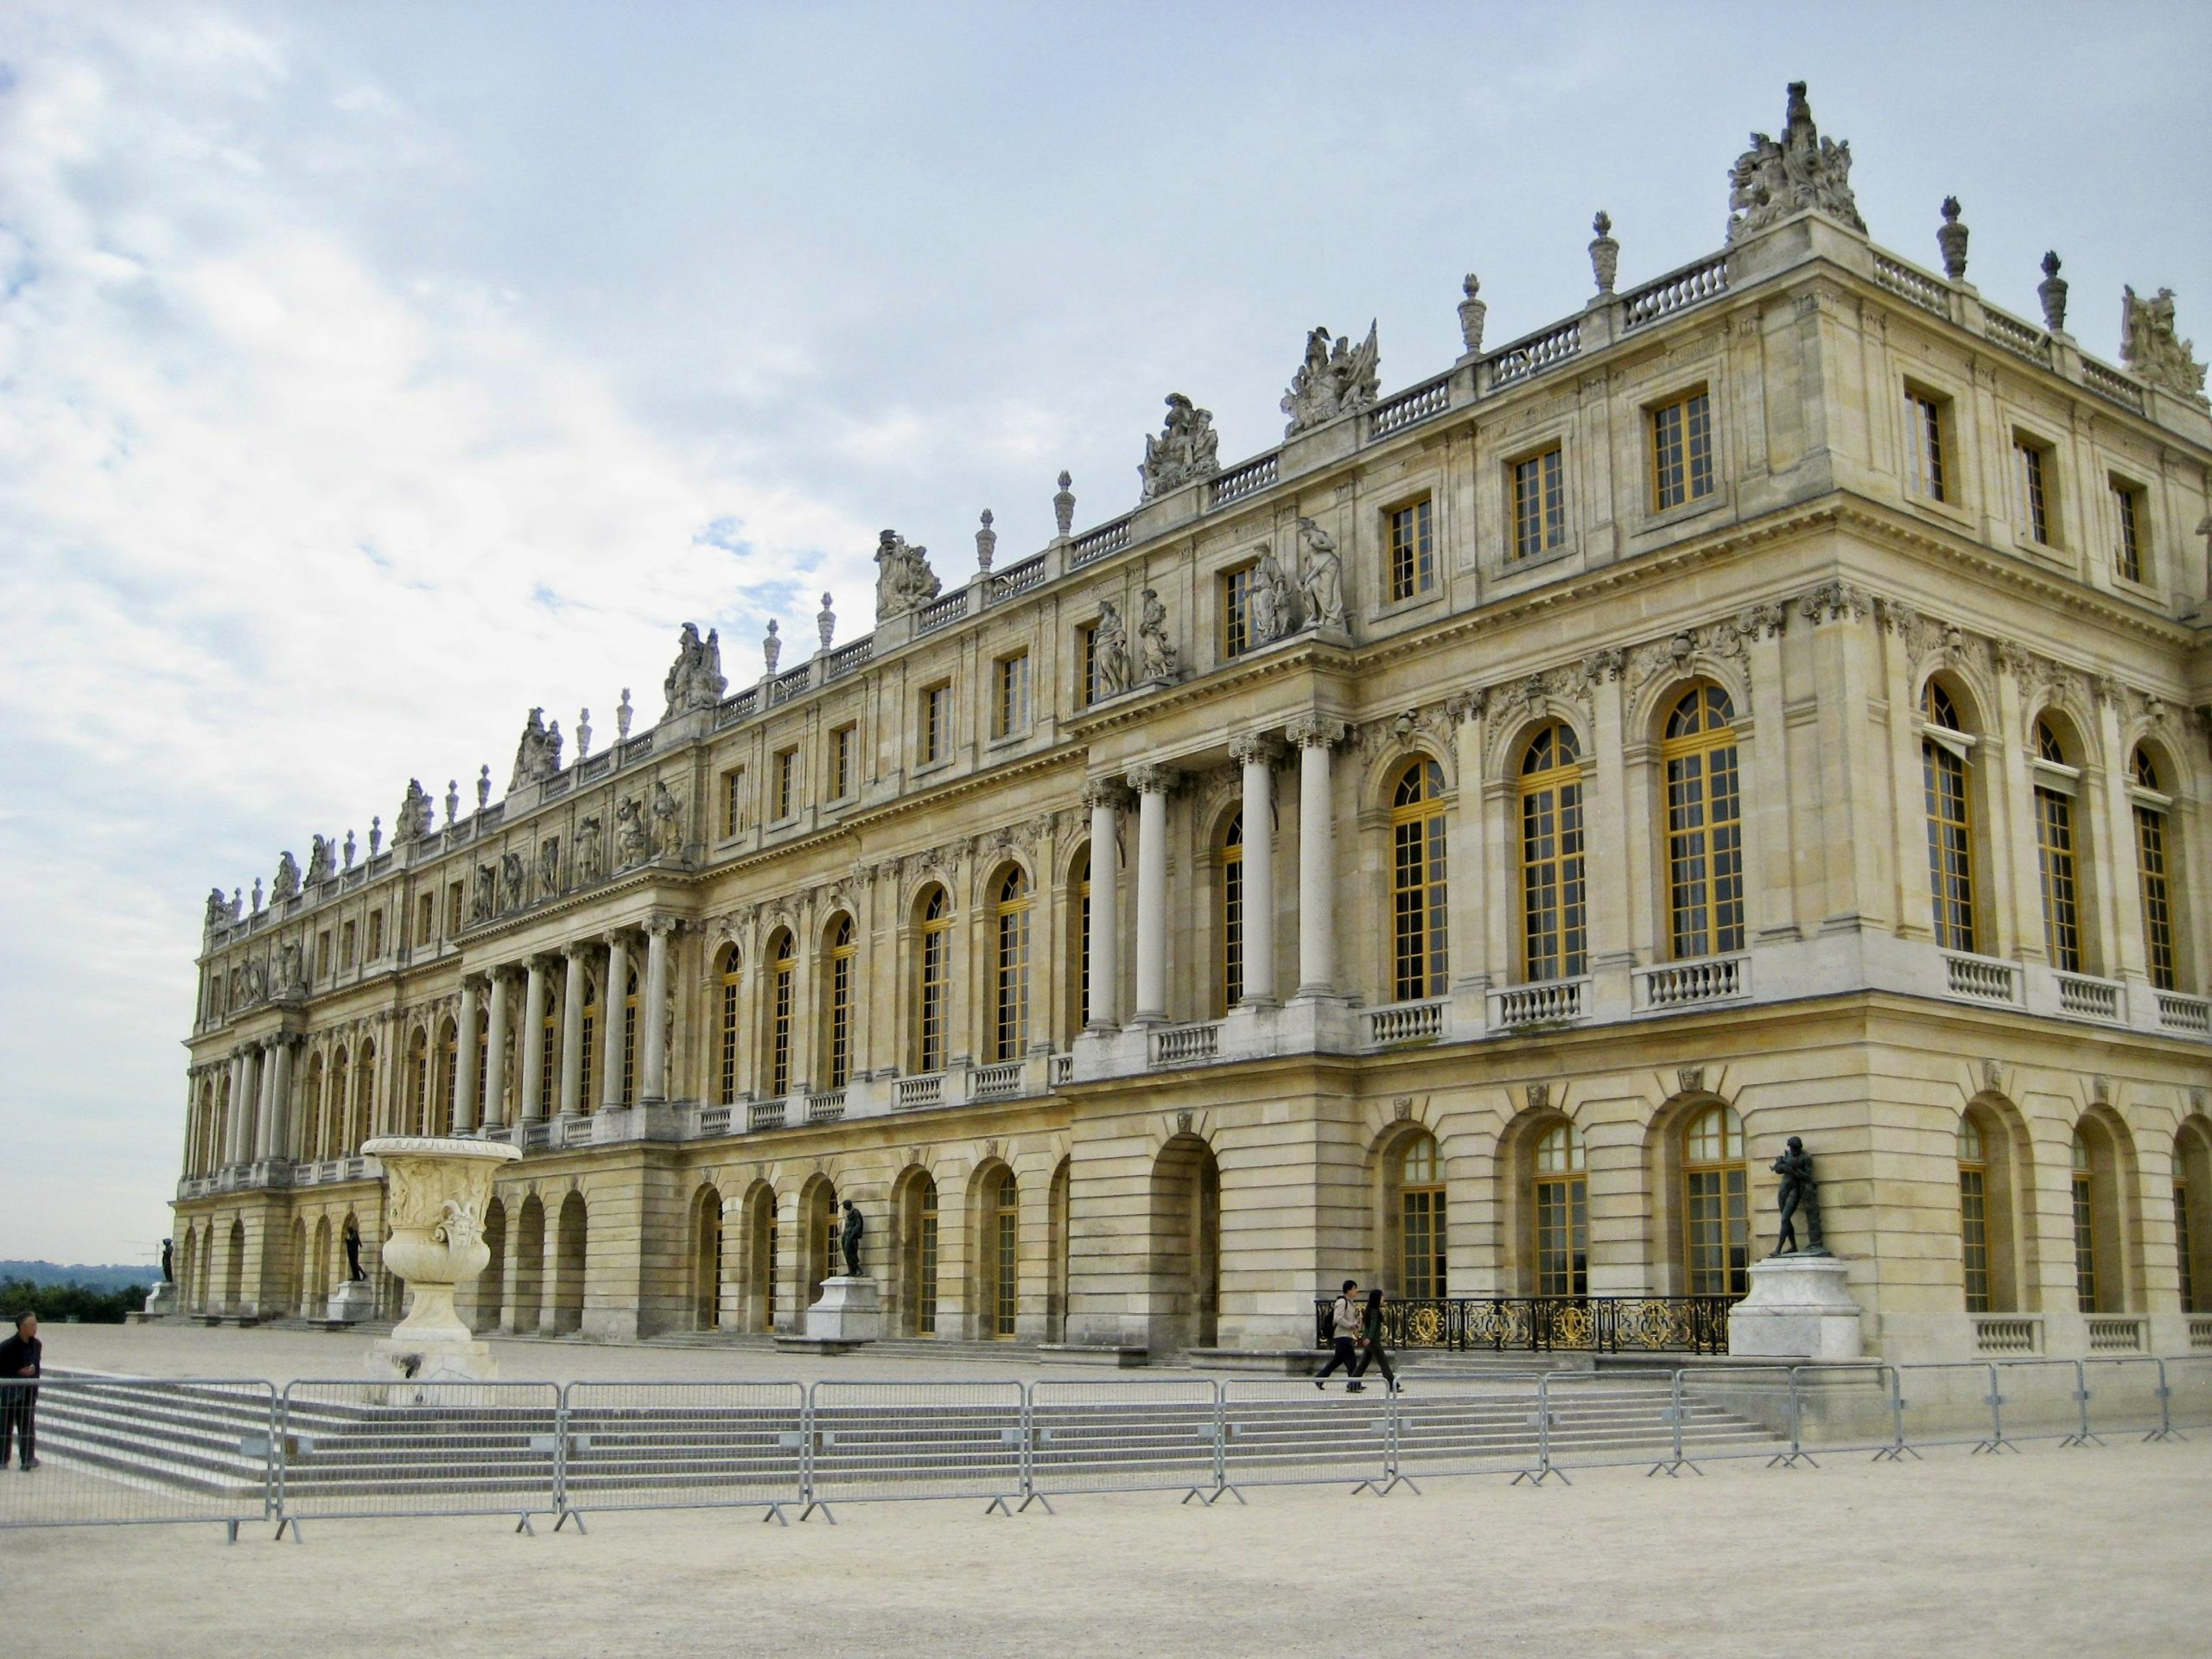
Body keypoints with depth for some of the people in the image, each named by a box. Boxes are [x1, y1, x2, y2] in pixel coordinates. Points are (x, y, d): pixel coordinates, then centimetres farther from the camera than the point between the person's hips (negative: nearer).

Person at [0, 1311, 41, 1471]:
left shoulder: (37, 1345, 1)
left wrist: (35, 1390, 7)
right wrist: (19, 1372, -20)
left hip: (28, 1392, 4)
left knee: (28, 1425, 3)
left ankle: (28, 1459, 7)